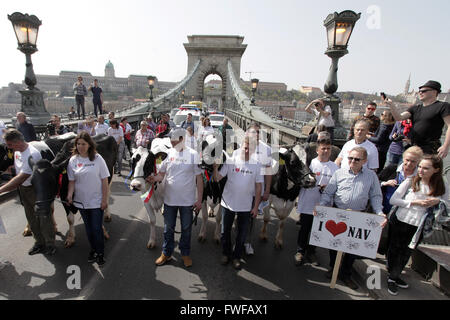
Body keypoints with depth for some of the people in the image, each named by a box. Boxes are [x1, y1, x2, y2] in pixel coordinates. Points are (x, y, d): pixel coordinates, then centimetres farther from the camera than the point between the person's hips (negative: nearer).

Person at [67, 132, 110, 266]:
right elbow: (72, 181, 1)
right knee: (88, 228, 16)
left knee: (97, 228, 2)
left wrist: (105, 199, -10)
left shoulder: (97, 158, -10)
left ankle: (100, 253, 22)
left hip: (96, 201, -3)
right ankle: (93, 249, 36)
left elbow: (104, 180, -8)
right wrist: (70, 194, -17)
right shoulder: (73, 160, -2)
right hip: (81, 201, 3)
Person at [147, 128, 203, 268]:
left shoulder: (193, 154, -9)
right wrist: (154, 178, -22)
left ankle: (185, 253, 36)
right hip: (169, 199, 2)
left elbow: (199, 177, -6)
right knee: (168, 228, 17)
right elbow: (161, 174, 2)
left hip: (187, 200, -2)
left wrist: (199, 200, -7)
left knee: (186, 228, 15)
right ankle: (166, 253, 37)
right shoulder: (168, 153, -2)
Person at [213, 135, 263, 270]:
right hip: (228, 203, 0)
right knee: (225, 231, 15)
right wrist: (215, 166, -27)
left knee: (242, 234, 13)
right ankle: (226, 254, 38)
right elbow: (217, 178, -9)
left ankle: (236, 257, 34)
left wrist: (256, 207, -3)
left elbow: (258, 187, -2)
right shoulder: (231, 161, -7)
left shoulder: (256, 165, -6)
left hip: (246, 206, 0)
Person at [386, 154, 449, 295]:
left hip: (417, 227, 2)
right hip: (399, 222, -2)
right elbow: (393, 200, -11)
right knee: (394, 249, 12)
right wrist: (415, 202, -19)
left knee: (406, 252, 17)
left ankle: (394, 277, 38)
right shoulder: (410, 182, -10)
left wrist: (438, 201, -16)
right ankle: (392, 276, 34)